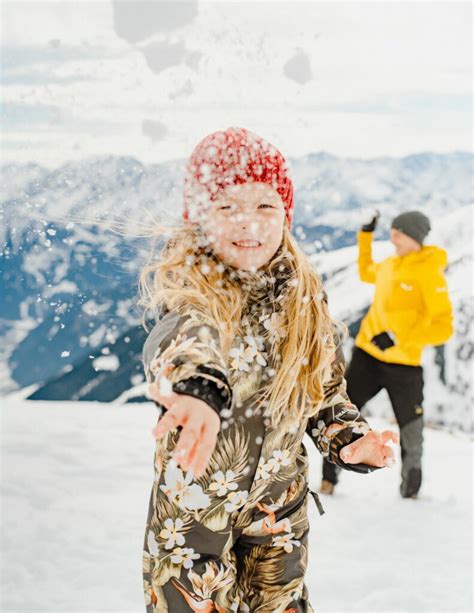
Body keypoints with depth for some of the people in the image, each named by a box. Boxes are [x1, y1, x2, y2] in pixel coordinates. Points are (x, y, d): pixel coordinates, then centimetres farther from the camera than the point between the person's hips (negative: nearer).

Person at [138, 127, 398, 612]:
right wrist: (196, 386, -66)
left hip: (280, 501, 4)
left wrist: (349, 439, -13)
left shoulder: (303, 291, -4)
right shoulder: (184, 281, -20)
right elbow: (187, 331, -44)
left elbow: (326, 385, 7)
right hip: (192, 502, -4)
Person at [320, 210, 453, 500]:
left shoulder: (430, 273, -12)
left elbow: (443, 328, -19)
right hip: (367, 354, 5)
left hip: (403, 365, -5)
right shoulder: (389, 265, 8)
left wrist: (398, 338, -27)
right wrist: (366, 236, 26)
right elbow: (366, 273, 33)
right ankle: (329, 478, 3)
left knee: (411, 437, 6)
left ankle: (411, 491, 25)